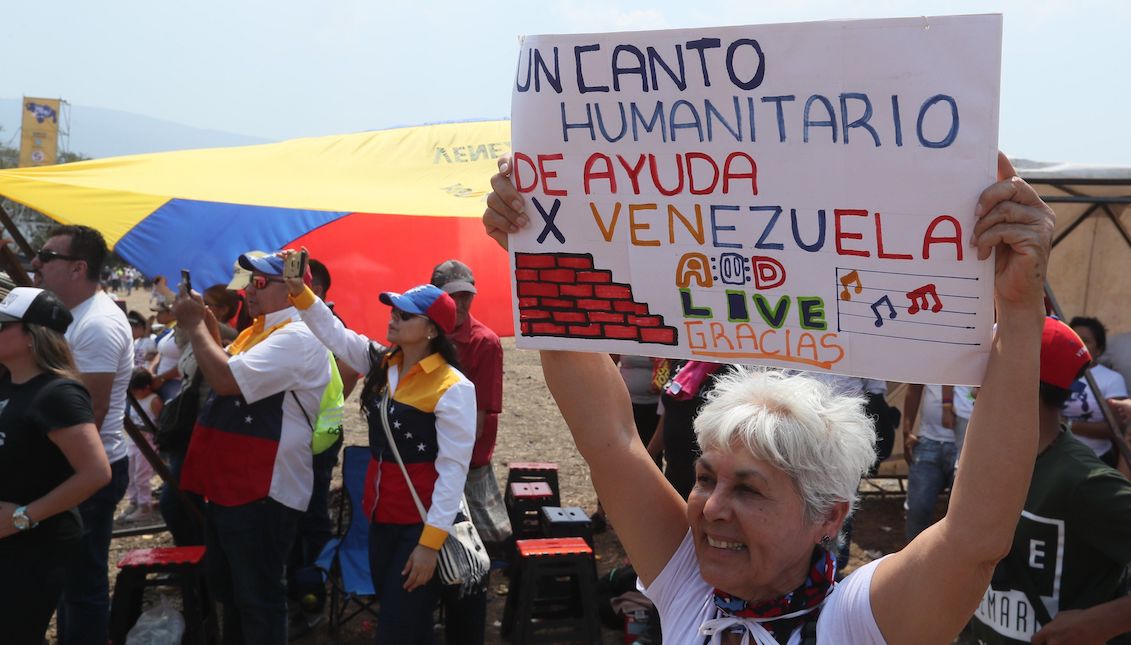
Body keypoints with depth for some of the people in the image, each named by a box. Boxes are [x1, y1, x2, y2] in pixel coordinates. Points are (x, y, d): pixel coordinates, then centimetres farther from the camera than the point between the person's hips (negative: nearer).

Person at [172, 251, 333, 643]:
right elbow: (219, 375, 19)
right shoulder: (257, 331, 13)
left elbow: (226, 379, -27)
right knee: (225, 588, 23)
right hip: (229, 484, 11)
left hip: (262, 492, -11)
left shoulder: (297, 337, -20)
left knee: (256, 597, 0)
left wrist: (195, 326, -14)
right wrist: (206, 327, 4)